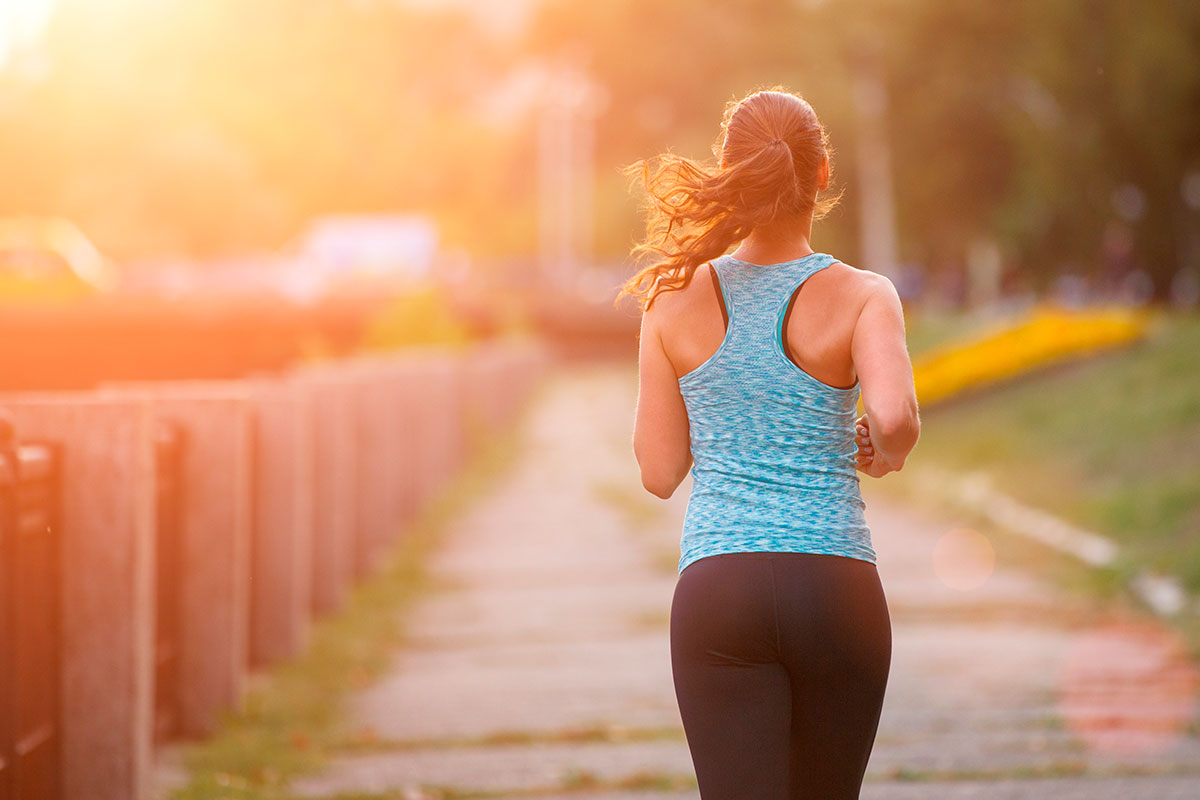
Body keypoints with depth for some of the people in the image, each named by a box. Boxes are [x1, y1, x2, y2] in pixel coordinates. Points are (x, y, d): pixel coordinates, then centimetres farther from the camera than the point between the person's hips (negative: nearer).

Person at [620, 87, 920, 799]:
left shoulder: (677, 297, 2)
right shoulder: (861, 296, -3)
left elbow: (660, 472, 6)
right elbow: (896, 418, -21)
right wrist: (887, 454, 2)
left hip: (717, 588, 0)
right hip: (837, 587, 0)